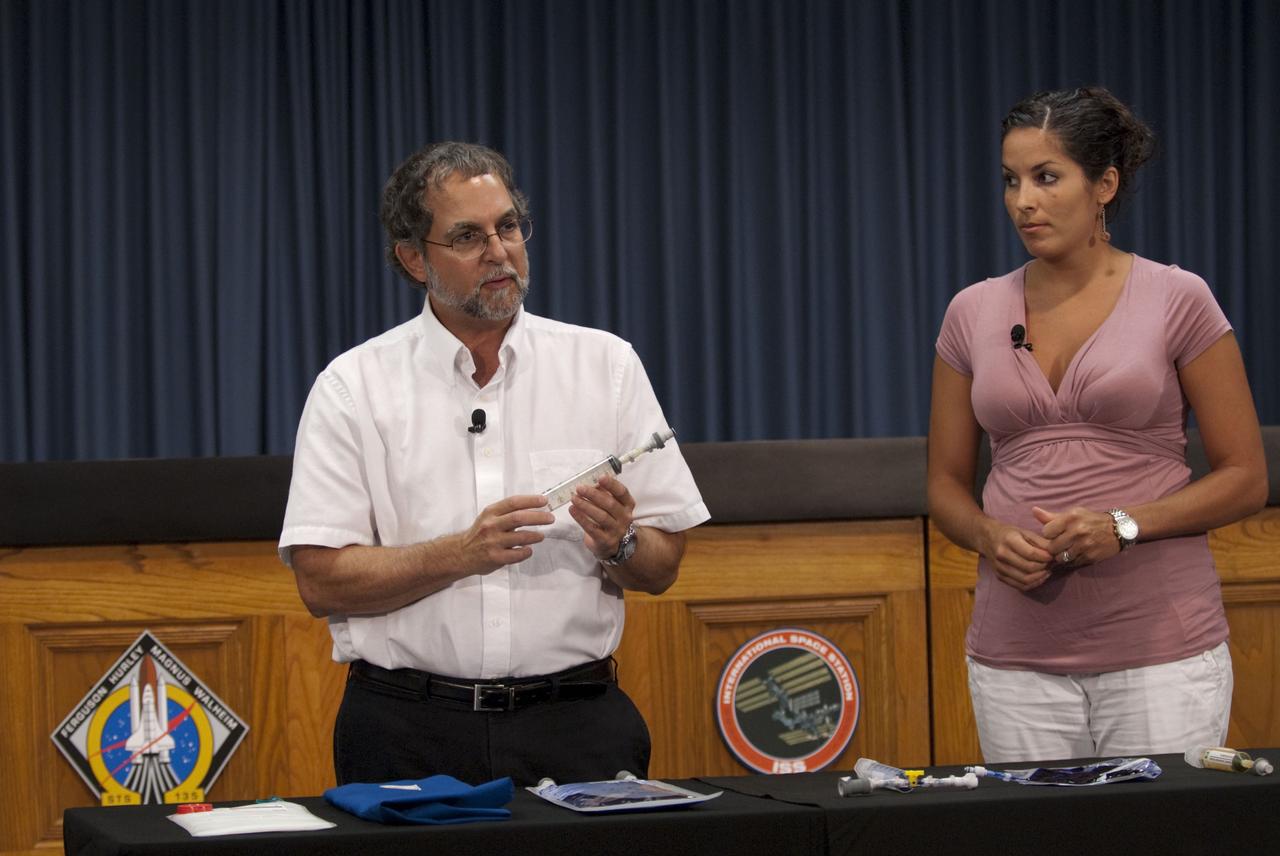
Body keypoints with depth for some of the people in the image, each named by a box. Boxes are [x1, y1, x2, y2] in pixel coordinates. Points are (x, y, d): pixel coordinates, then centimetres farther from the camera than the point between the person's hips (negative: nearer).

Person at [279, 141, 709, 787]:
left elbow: (662, 568, 9)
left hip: (573, 728, 1)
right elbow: (321, 581, -5)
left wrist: (618, 545, -13)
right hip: (410, 733, -1)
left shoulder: (606, 365, 8)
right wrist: (461, 554, -16)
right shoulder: (353, 387, 3)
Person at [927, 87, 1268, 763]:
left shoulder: (1176, 300, -1)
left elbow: (1245, 479, 0)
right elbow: (946, 484, 14)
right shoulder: (973, 314, 8)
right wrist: (990, 537, -8)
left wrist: (1125, 524, -15)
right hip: (1018, 651, 3)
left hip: (1160, 648, -3)